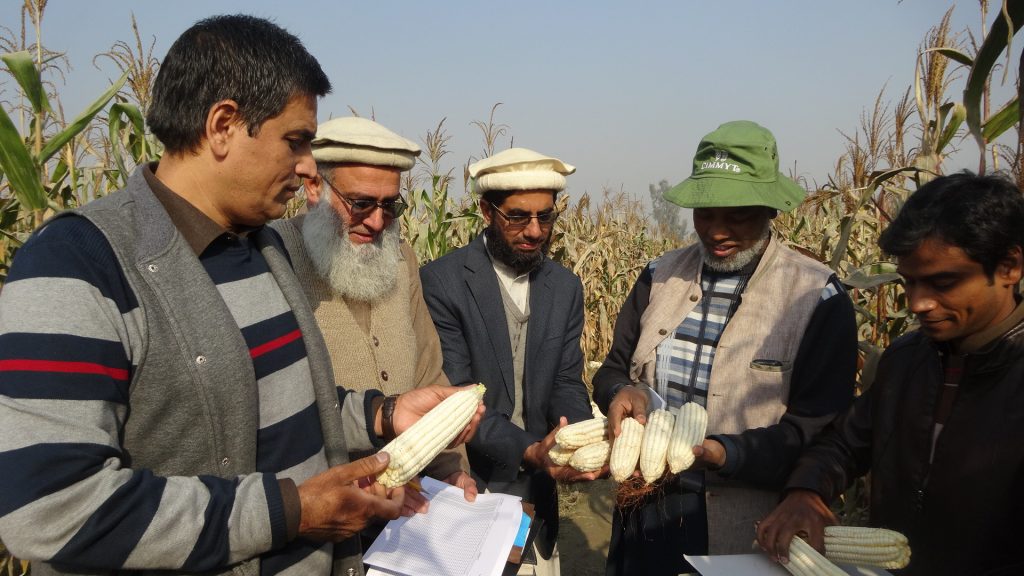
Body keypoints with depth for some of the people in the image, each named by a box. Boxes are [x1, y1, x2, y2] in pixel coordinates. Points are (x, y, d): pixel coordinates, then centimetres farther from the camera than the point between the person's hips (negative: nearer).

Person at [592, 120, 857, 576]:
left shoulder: (817, 299, -11)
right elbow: (613, 370, 7)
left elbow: (820, 432, -13)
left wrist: (723, 453, -27)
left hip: (749, 536, -3)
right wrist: (624, 393, -17)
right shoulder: (659, 277, 1)